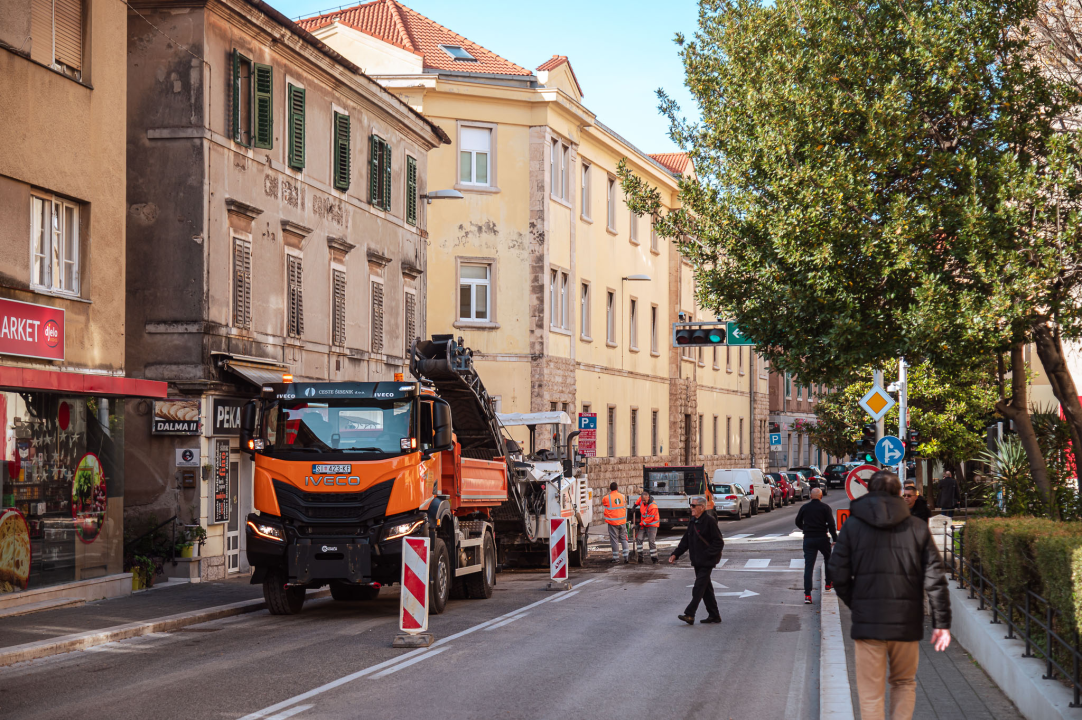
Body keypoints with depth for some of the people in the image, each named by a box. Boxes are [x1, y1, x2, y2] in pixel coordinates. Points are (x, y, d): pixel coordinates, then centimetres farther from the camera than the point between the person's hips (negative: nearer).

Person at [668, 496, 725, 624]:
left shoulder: (709, 522, -13)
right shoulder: (692, 522, 13)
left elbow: (719, 543, -14)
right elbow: (685, 541, 17)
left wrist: (706, 555, -20)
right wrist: (675, 554, 5)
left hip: (707, 562, -9)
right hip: (697, 562, 9)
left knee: (698, 588, -12)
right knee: (706, 589, 12)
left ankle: (689, 615, -16)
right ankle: (714, 615, 19)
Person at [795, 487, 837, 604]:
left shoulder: (804, 508, 5)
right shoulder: (825, 507, -4)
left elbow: (798, 523, 15)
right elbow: (831, 524, -9)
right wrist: (835, 539, -3)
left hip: (808, 539, 2)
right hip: (822, 538, -2)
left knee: (808, 567, -1)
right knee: (828, 559, 26)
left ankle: (807, 595, -9)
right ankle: (828, 583, 34)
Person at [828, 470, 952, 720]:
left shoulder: (853, 525, 1)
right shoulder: (917, 528, 3)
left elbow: (839, 576, -3)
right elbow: (935, 579, 0)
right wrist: (941, 622, 2)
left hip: (867, 624, -1)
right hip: (906, 624, 1)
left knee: (871, 693, 4)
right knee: (904, 683, 19)